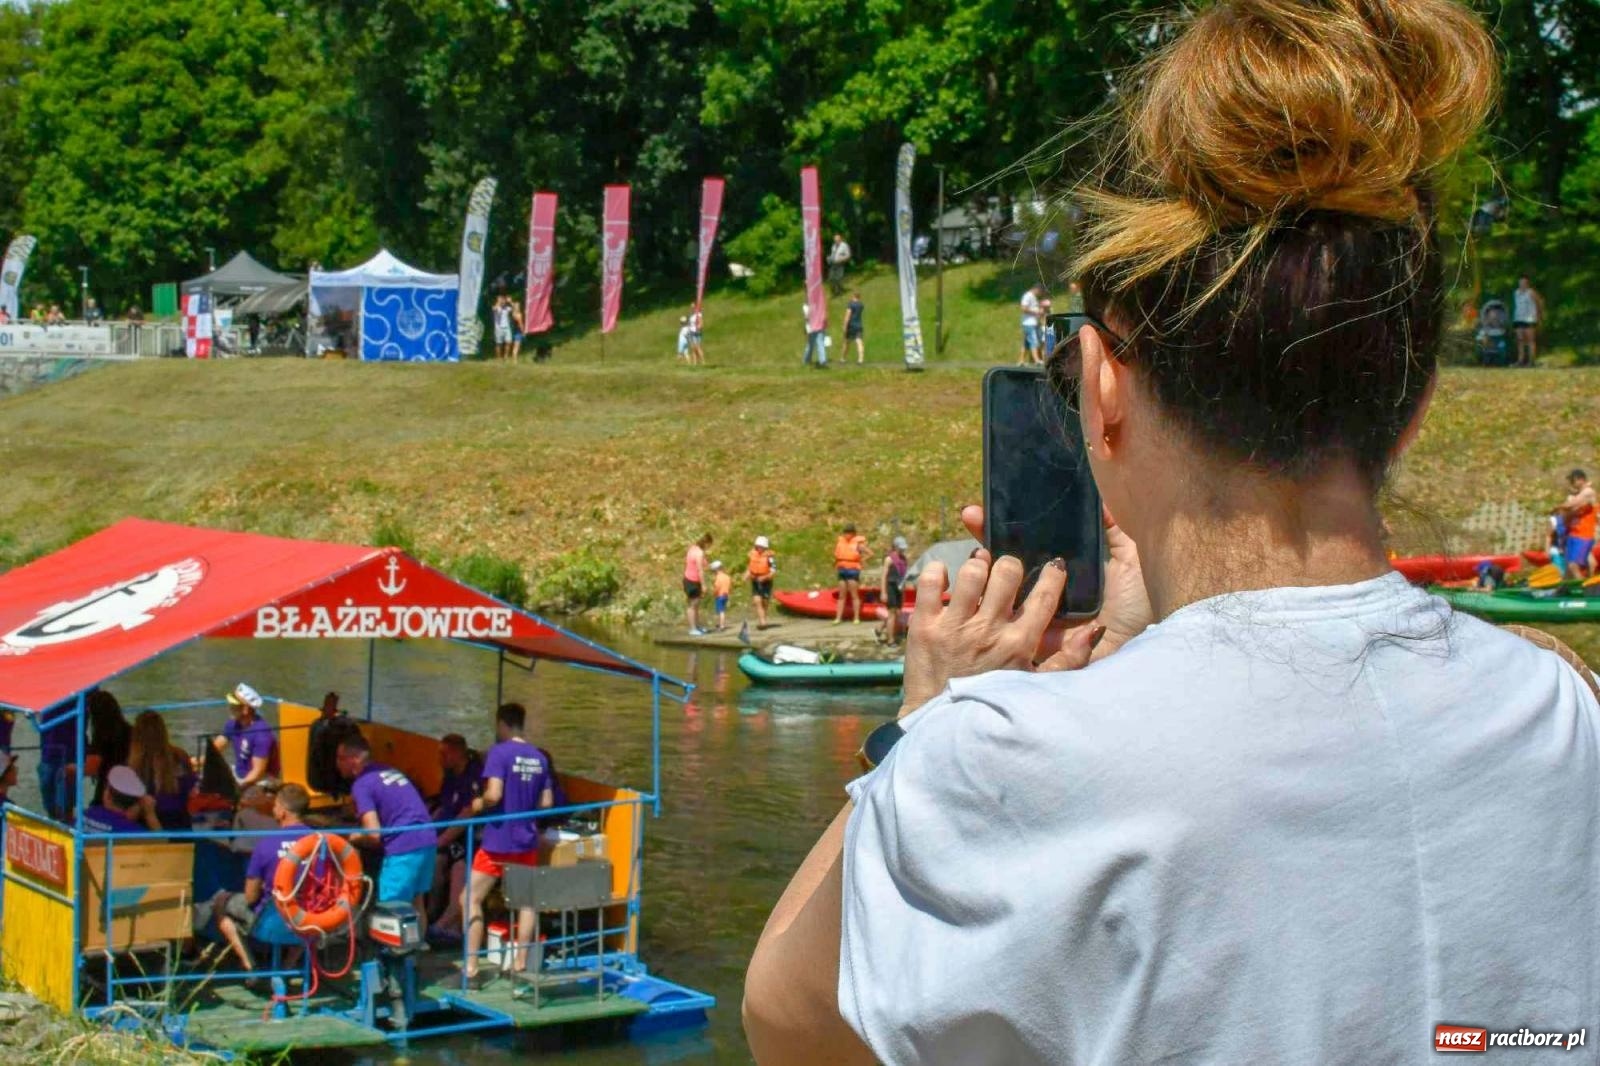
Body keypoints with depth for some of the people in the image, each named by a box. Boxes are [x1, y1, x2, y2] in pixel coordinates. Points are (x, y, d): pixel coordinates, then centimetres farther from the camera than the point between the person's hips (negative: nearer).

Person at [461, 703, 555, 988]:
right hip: (527, 841, 6)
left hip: (498, 841, -5)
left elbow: (494, 795, -22)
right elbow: (546, 803, 7)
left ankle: (471, 968, -3)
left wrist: (479, 804, -2)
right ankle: (520, 964, 18)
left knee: (471, 899, 2)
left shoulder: (499, 753, -12)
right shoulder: (539, 758, 5)